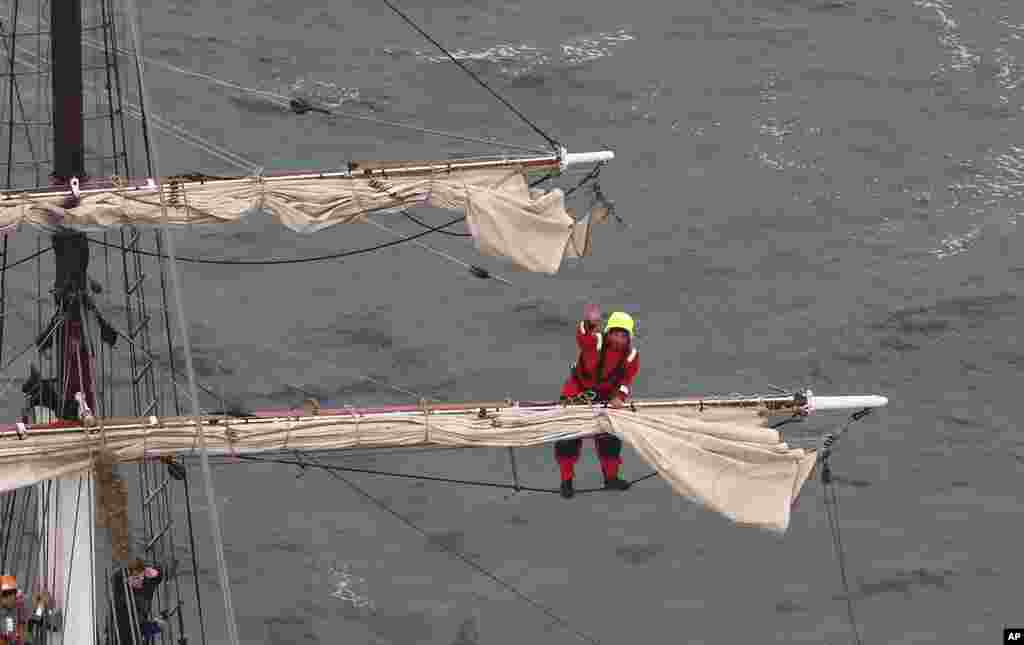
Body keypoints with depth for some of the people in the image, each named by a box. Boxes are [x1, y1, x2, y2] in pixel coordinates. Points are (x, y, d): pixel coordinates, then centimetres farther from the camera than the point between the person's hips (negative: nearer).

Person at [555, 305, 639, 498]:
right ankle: (566, 481, 9)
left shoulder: (631, 356, -14)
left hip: (605, 397, 4)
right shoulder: (595, 343, -29)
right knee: (569, 436, -4)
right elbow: (582, 335, -52)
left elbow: (626, 381, -10)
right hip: (577, 393, -4)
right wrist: (589, 323, -76)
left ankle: (611, 477, 32)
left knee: (610, 437, 12)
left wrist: (619, 397, -31)